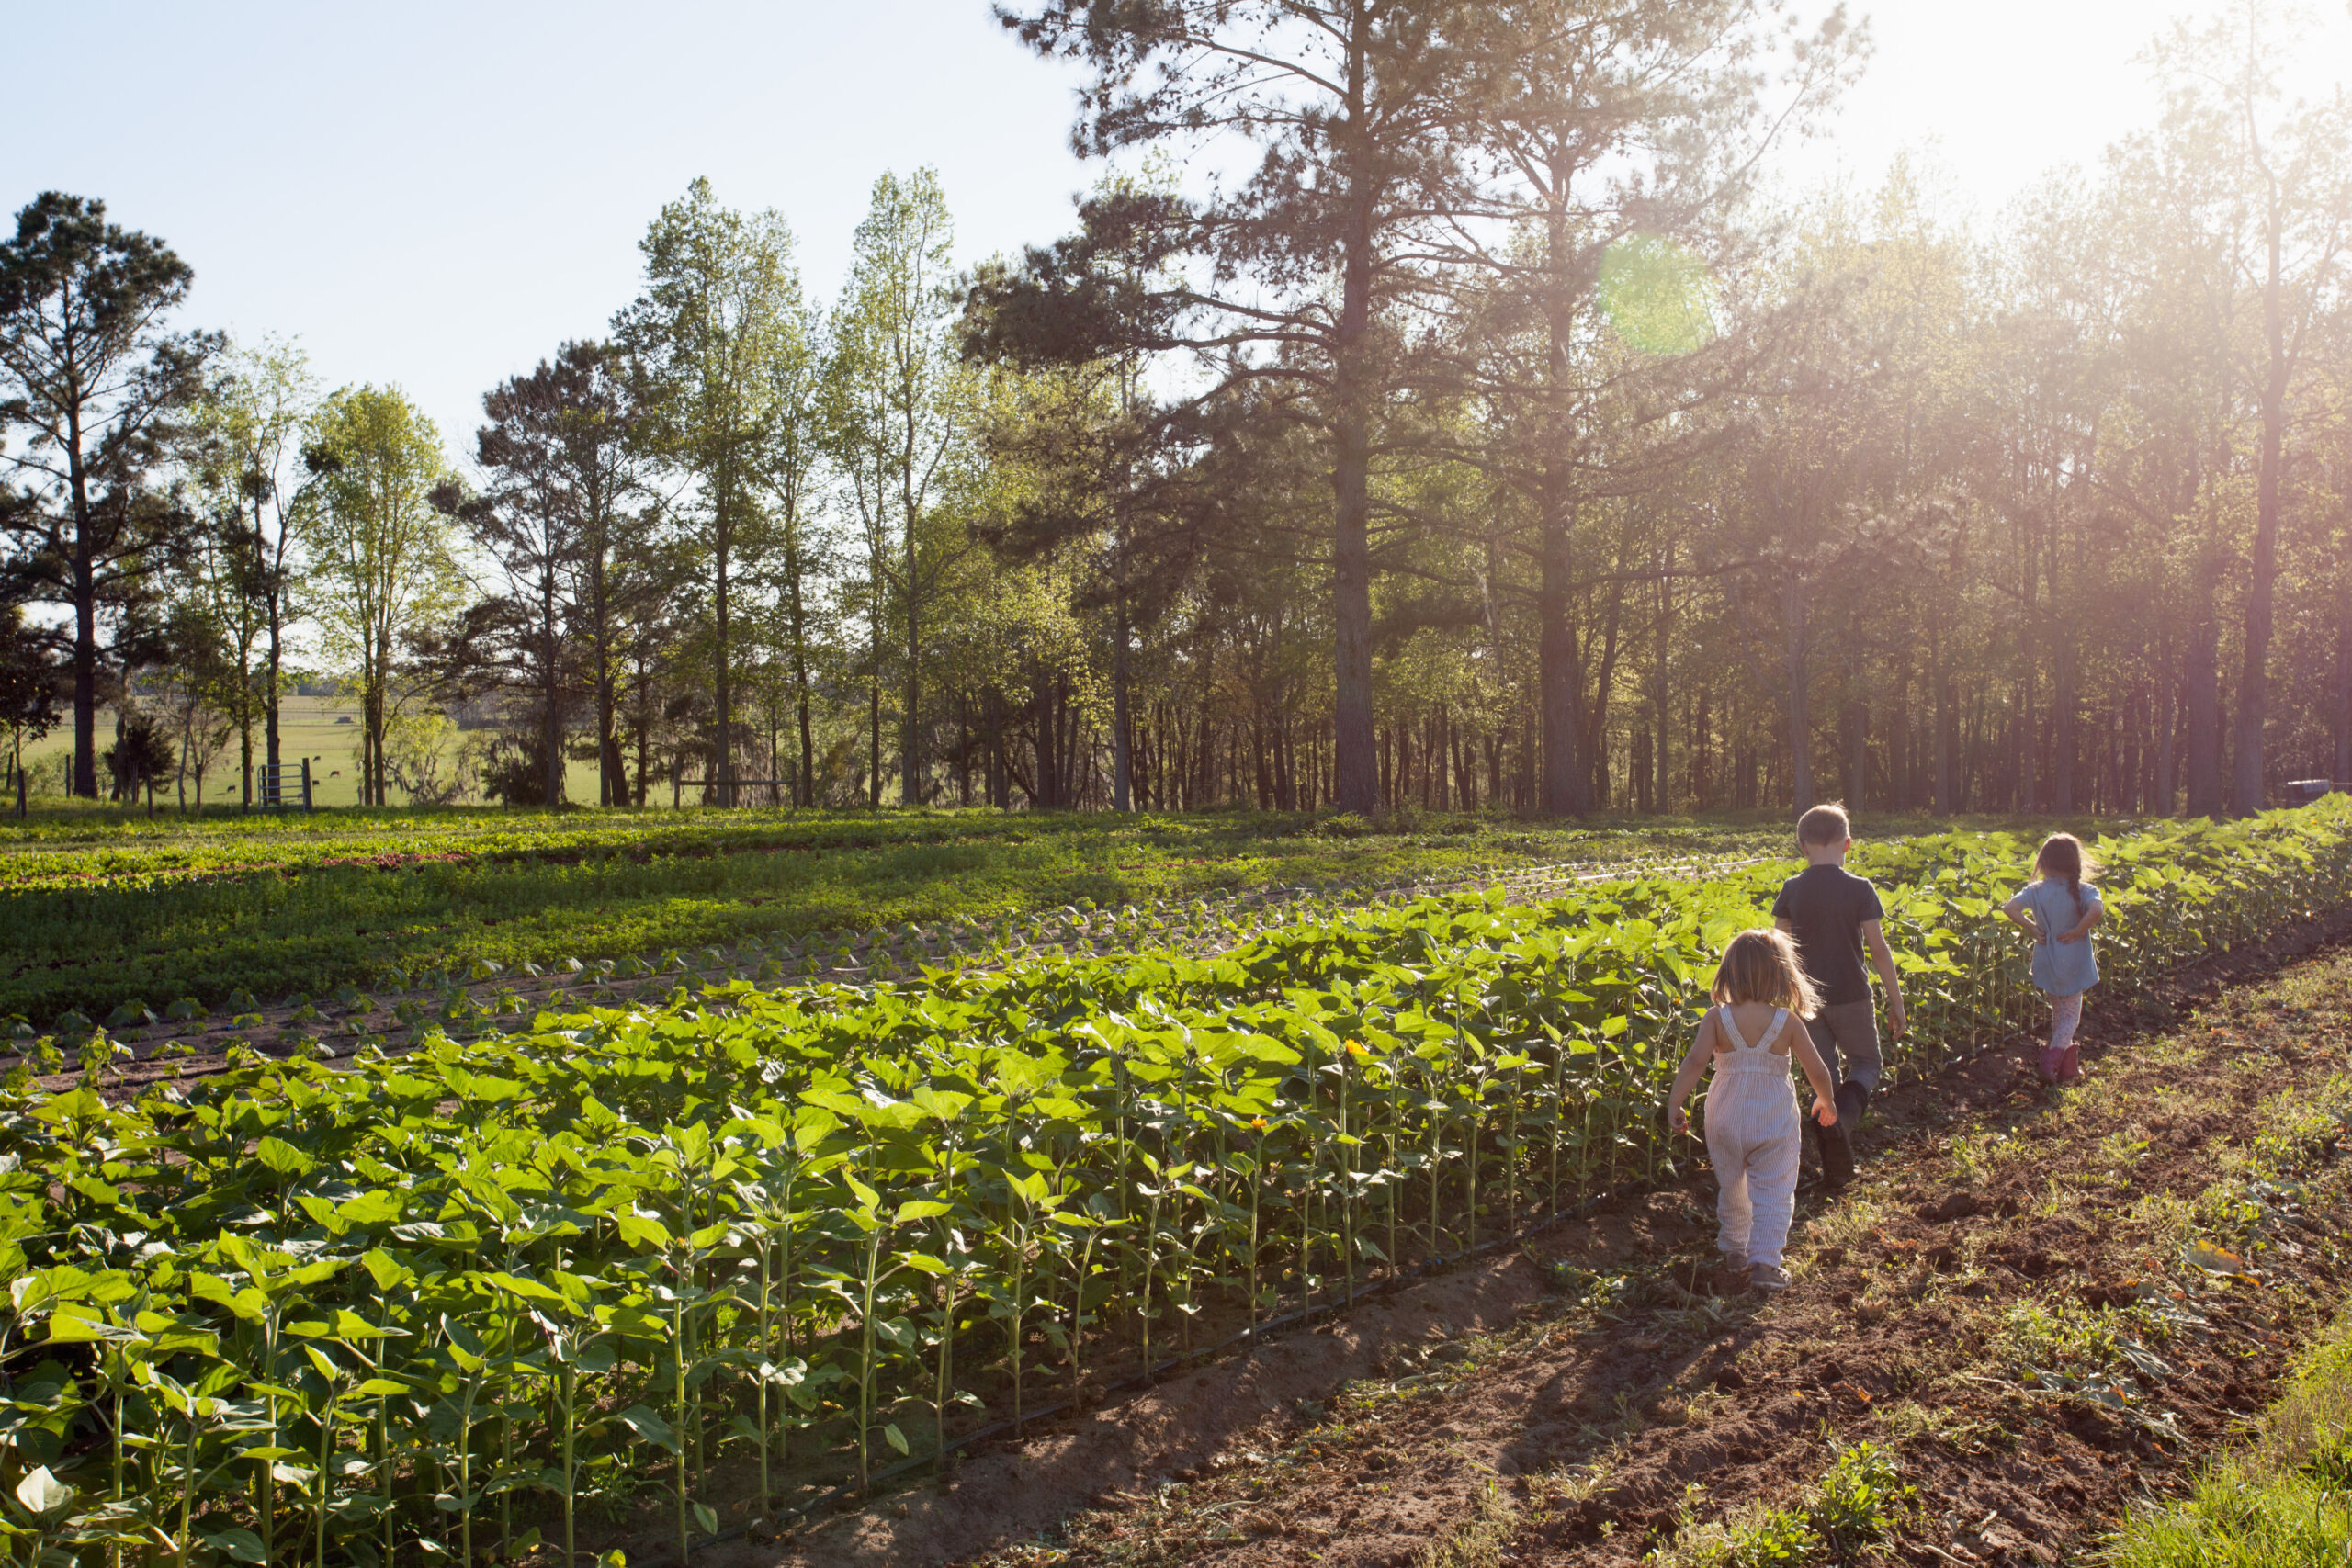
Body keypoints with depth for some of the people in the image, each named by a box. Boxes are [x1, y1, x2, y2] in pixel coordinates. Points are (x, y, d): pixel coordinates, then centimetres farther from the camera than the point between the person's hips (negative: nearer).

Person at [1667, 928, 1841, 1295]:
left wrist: (1674, 1103, -15)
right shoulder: (1787, 1021, -8)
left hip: (1726, 1119, 2)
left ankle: (1734, 1256, 34)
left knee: (1732, 1189, 20)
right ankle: (1764, 1262, 0)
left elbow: (1694, 1061, -19)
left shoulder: (1717, 1018, -9)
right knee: (1773, 1193, 9)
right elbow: (1818, 1070, -2)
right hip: (1774, 1121, -1)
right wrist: (1826, 1101, 17)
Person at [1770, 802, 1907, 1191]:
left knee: (1824, 1077, 12)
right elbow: (1878, 948, -9)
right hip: (1851, 997, -2)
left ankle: (1835, 1171, 13)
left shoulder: (1792, 889, -2)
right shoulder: (1859, 889, -9)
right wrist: (1896, 1002, -1)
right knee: (1865, 1065, 16)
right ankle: (1843, 1117, -16)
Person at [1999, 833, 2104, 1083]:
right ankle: (2052, 1060, -8)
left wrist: (2031, 929, -8)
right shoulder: (2083, 891, -13)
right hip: (2073, 966, -3)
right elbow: (2097, 911, -33)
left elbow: (2009, 908, -19)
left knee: (2058, 1013, 20)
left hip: (2047, 965, 3)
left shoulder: (2036, 891, -7)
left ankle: (2067, 1066, 27)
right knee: (2070, 1016, 10)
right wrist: (2079, 931, -18)